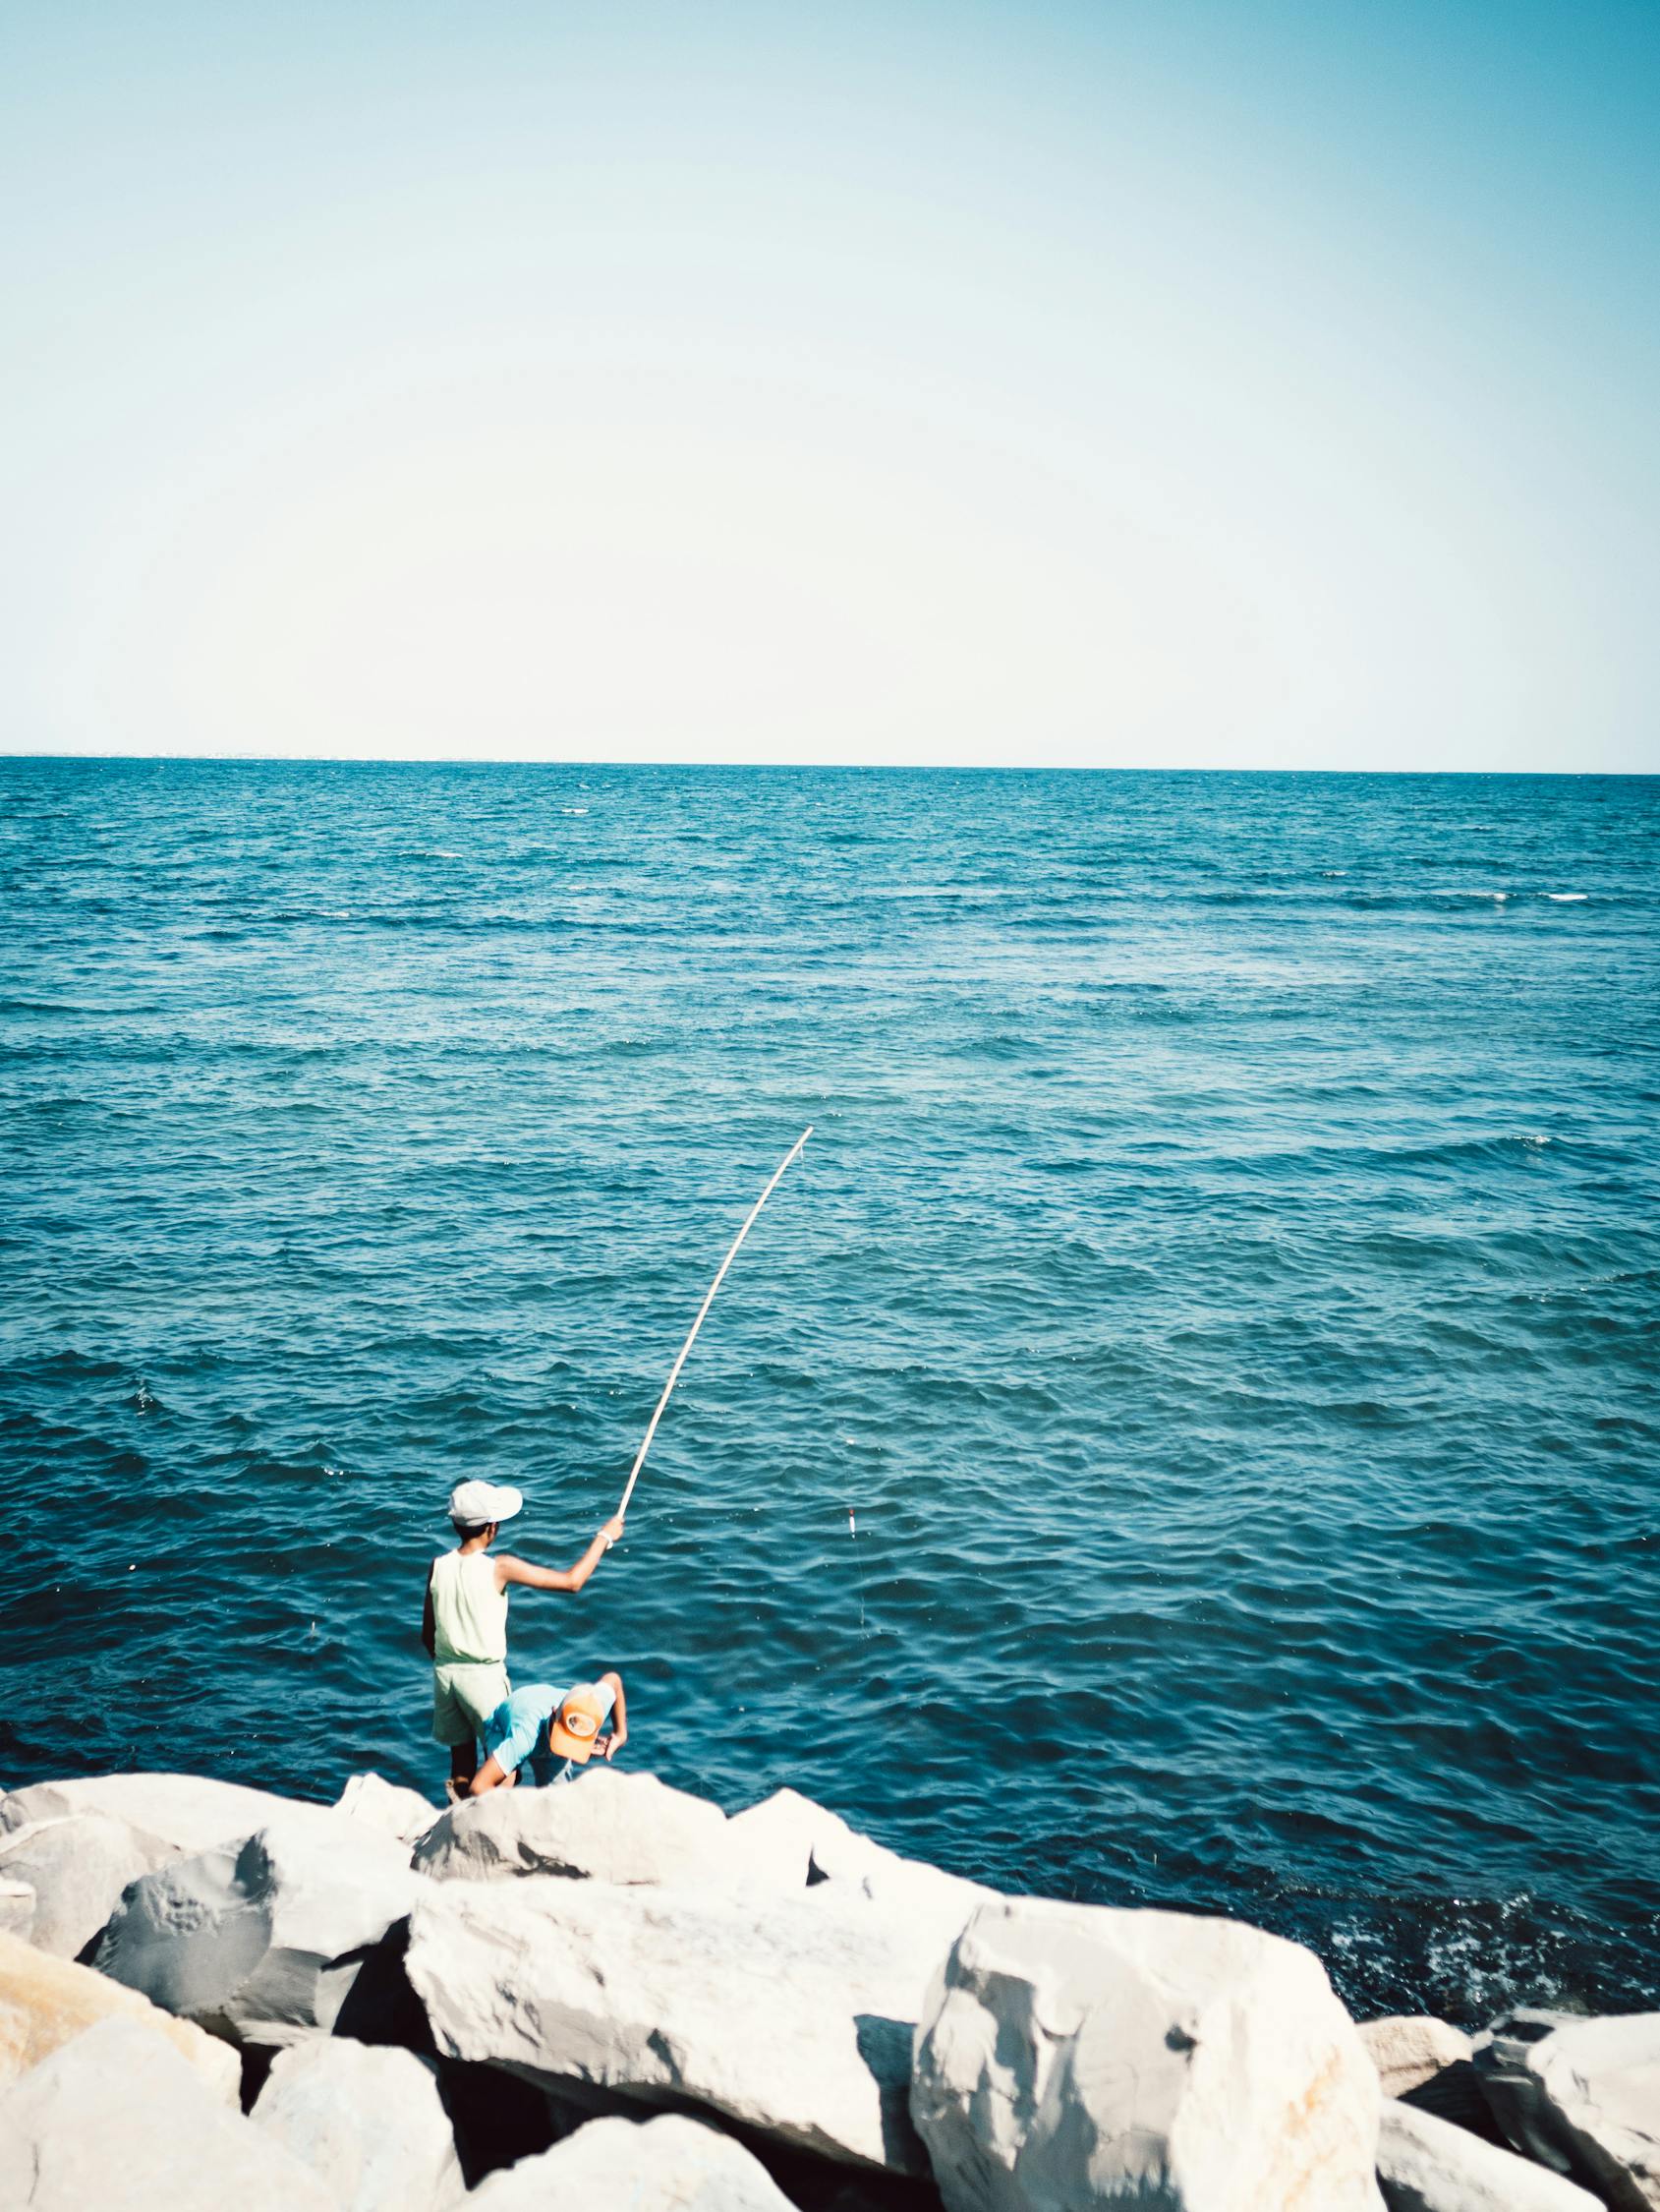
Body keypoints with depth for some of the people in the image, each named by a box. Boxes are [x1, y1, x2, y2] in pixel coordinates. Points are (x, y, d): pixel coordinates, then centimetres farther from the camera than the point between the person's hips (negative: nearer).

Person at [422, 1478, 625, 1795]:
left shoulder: (438, 1567, -5)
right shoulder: (499, 1568, -19)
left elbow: (427, 1635, 5)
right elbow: (571, 1581, -16)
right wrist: (605, 1536, -5)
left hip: (445, 1672, 5)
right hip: (484, 1675, -5)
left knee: (461, 1762, 19)